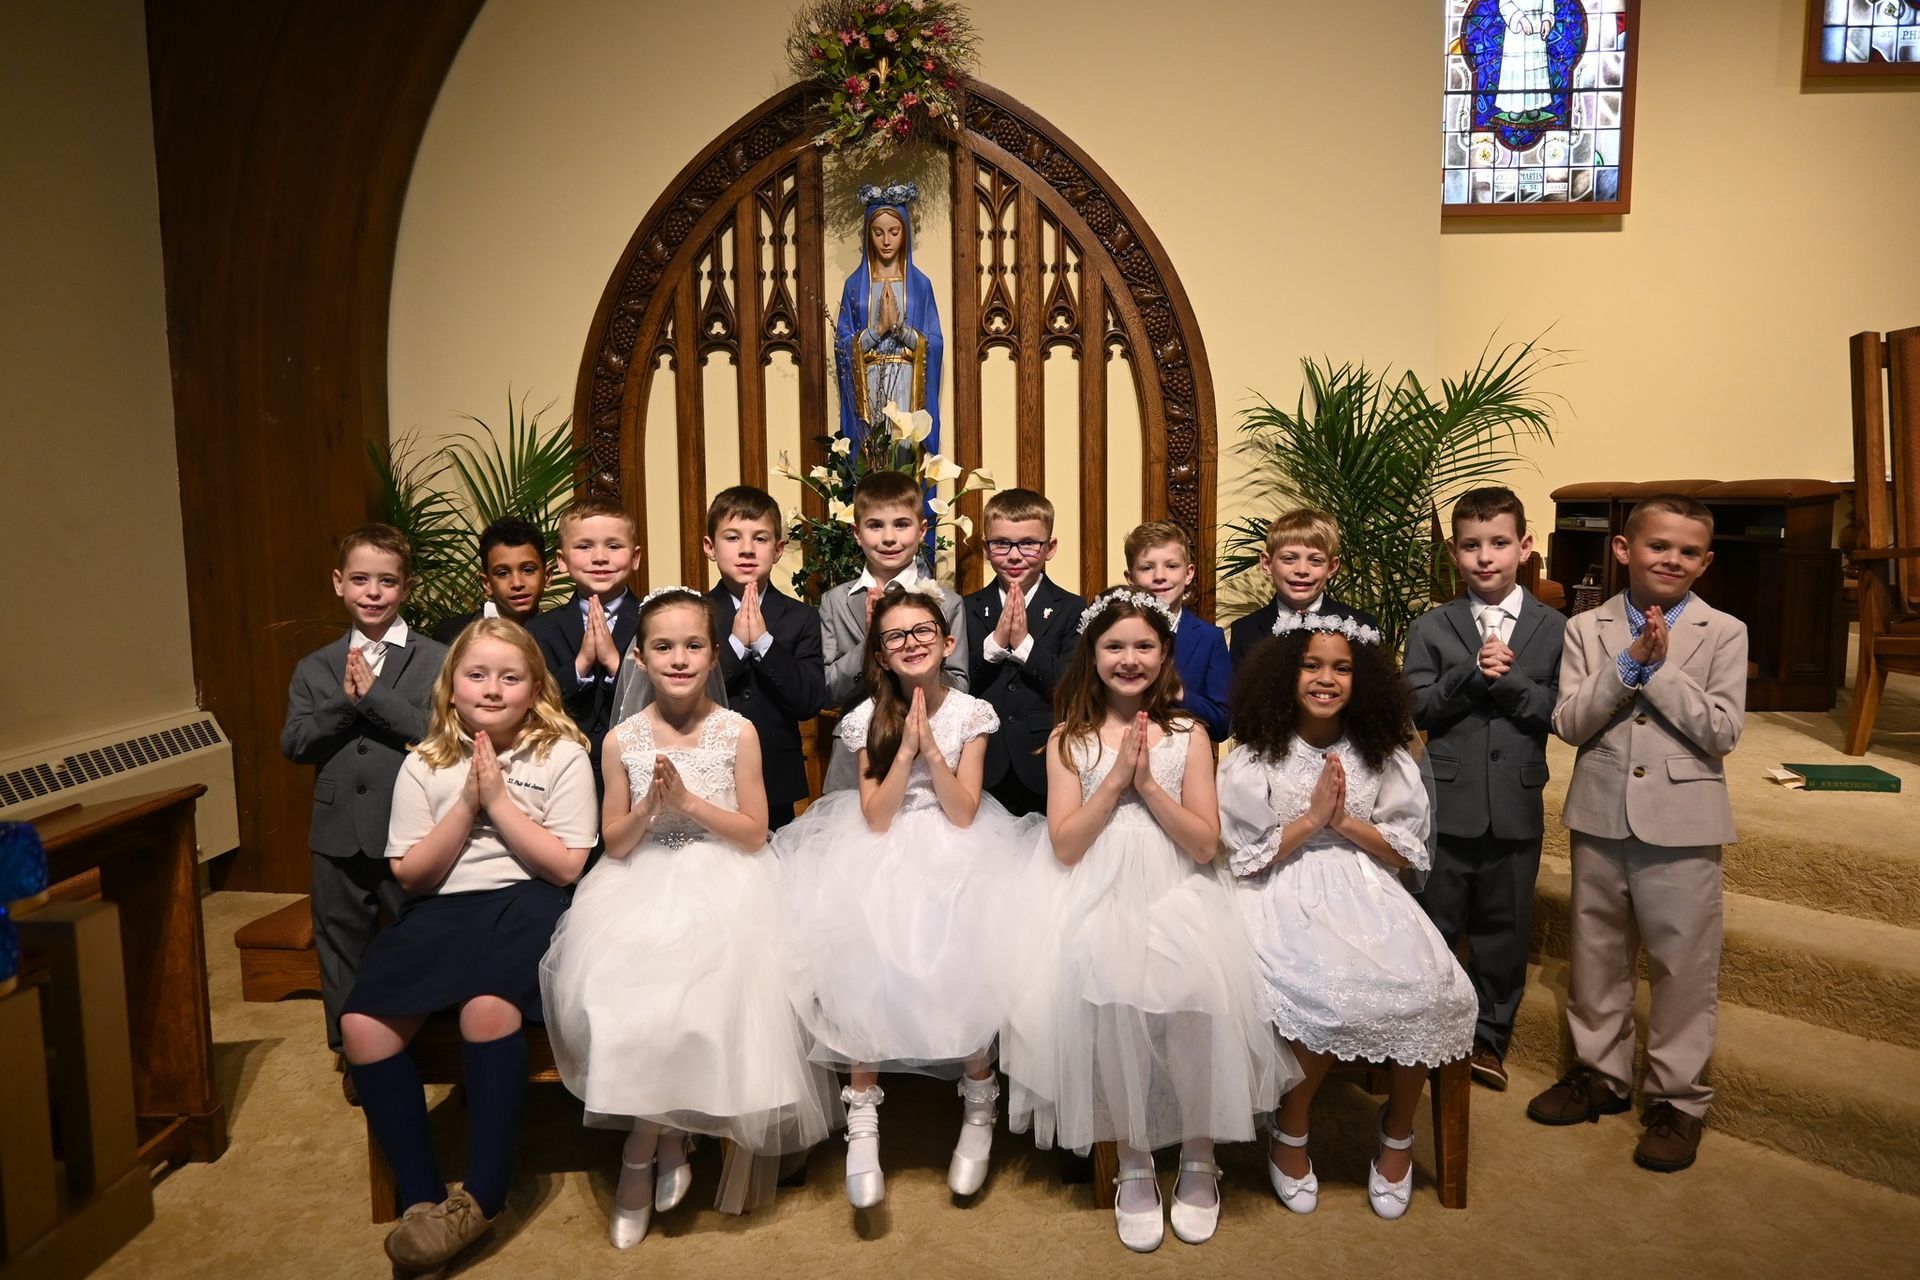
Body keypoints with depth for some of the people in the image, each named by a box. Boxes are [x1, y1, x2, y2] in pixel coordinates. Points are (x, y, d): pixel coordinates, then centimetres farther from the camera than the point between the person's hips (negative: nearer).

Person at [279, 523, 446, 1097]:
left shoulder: (434, 659, -5)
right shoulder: (316, 668, 7)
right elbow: (294, 742, -3)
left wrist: (375, 694, -20)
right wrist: (344, 703, -17)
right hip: (339, 831, 4)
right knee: (342, 942, 16)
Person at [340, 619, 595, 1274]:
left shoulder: (562, 755, 2)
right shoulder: (425, 765, 10)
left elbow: (566, 865, -4)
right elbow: (412, 875, 6)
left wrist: (498, 801, -9)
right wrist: (466, 805, -6)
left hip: (526, 903, -4)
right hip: (443, 910, 4)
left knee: (487, 1009, -34)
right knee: (362, 1022, -22)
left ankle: (482, 1197, -16)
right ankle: (421, 1196, -9)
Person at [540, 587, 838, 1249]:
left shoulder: (738, 732, -3)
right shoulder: (622, 740, 2)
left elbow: (754, 833, -2)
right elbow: (616, 845, 5)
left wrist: (689, 801, -14)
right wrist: (649, 806, -15)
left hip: (719, 882, -2)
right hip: (642, 885, 2)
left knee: (698, 990, -25)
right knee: (618, 988, -23)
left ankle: (640, 1152, 1)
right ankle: (667, 1139, 3)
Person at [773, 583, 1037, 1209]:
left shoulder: (972, 713, -1)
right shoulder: (869, 717, -1)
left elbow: (963, 813, -7)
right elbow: (876, 818, -8)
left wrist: (930, 747, -17)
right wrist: (907, 746, -17)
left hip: (956, 853, 0)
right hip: (886, 854, 1)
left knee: (962, 966, -22)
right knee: (866, 968, -23)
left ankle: (978, 1109, 5)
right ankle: (862, 1120, -6)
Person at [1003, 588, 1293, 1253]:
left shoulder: (1188, 735, 8)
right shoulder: (1068, 740, 8)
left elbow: (1205, 843, 0)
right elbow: (1065, 845, -1)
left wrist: (1147, 781, -9)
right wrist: (1116, 779, -8)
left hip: (1177, 893, 0)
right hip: (1097, 898, 0)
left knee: (1196, 995, -28)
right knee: (1107, 997, -30)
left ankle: (1199, 1156, -2)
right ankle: (1133, 1161, -6)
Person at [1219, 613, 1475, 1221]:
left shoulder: (1383, 756, 9)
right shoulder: (1253, 760, 0)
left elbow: (1409, 851, 5)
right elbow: (1244, 856, -4)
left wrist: (1345, 820, -10)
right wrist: (1312, 818, -12)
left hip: (1366, 895, 3)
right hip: (1286, 900, -3)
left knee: (1427, 989, -24)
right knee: (1325, 995, -30)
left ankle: (1398, 1133, 5)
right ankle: (1289, 1135, -1)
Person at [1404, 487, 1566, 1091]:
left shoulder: (1554, 628, 2)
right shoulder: (1431, 628, 1)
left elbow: (1561, 712, -6)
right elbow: (1418, 708, -8)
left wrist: (1508, 678, -19)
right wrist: (1472, 673, -20)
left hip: (1516, 806, 1)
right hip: (1448, 803, -1)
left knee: (1504, 927, 13)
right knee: (1432, 926, 8)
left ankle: (1489, 1036, 31)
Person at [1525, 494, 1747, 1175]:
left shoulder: (1723, 633, -3)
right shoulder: (1586, 629, 1)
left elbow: (1723, 731, -11)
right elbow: (1569, 722, -8)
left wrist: (1660, 667, -16)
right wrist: (1629, 663, -16)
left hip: (1682, 825, -2)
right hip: (1600, 819, 2)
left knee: (1684, 965, 6)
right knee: (1596, 956, 15)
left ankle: (1678, 1099, 22)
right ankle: (1600, 1073, 33)